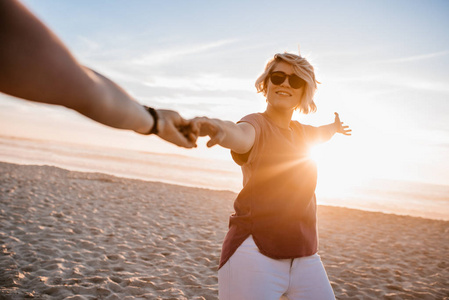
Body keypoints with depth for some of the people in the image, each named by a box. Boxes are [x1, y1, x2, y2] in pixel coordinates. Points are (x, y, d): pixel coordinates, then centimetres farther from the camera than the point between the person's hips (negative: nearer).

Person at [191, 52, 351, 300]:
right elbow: (241, 135, -33)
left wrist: (335, 127, 60)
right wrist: (221, 128, -56)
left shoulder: (300, 131, 15)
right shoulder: (257, 124, -8)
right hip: (255, 251, -7)